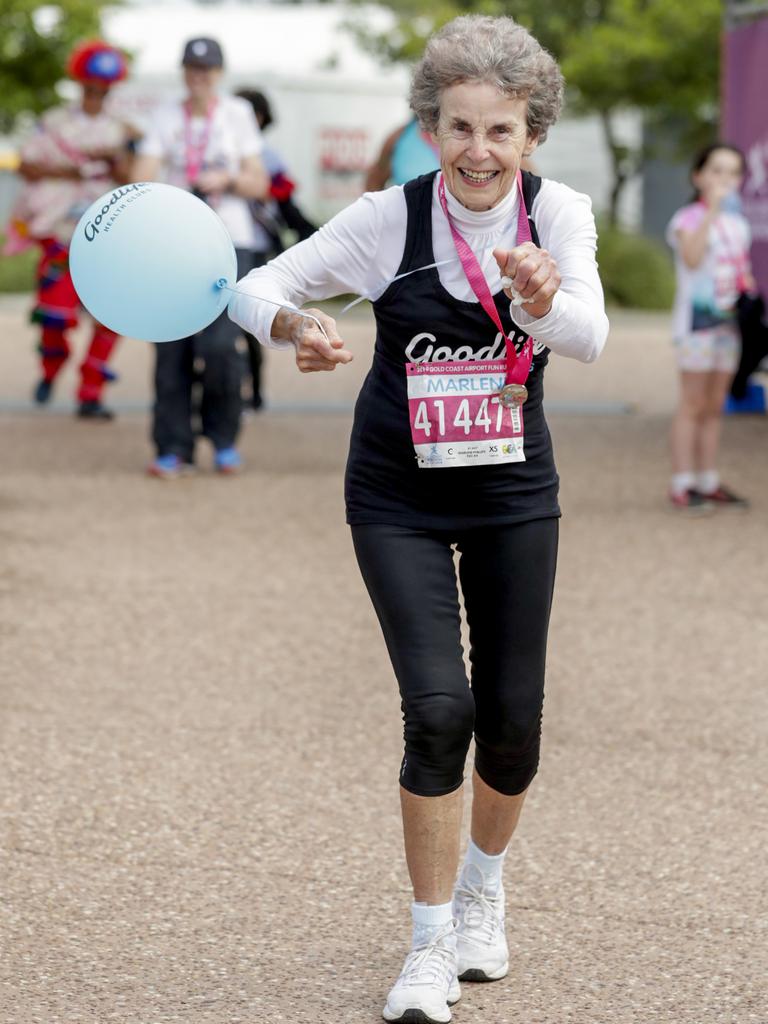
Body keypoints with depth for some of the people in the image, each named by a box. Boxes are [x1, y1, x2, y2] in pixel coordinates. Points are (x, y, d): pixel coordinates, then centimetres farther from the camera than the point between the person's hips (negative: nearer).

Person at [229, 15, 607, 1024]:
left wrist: (541, 299, -47)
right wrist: (296, 325, -35)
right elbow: (256, 288, -13)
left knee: (512, 720, 4)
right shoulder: (389, 220, -15)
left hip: (514, 497, 2)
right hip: (400, 503, -2)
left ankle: (483, 886, 36)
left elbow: (589, 336, -25)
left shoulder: (558, 213, -11)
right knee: (439, 711, -14)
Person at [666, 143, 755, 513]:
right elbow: (692, 258, -27)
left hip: (729, 322, 7)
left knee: (714, 406, 9)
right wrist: (712, 211, -29)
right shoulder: (688, 219, -7)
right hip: (696, 319, -7)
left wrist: (747, 283, 4)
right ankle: (682, 485, -5)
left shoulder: (737, 224, 15)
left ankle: (708, 482, 13)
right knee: (693, 404, -7)